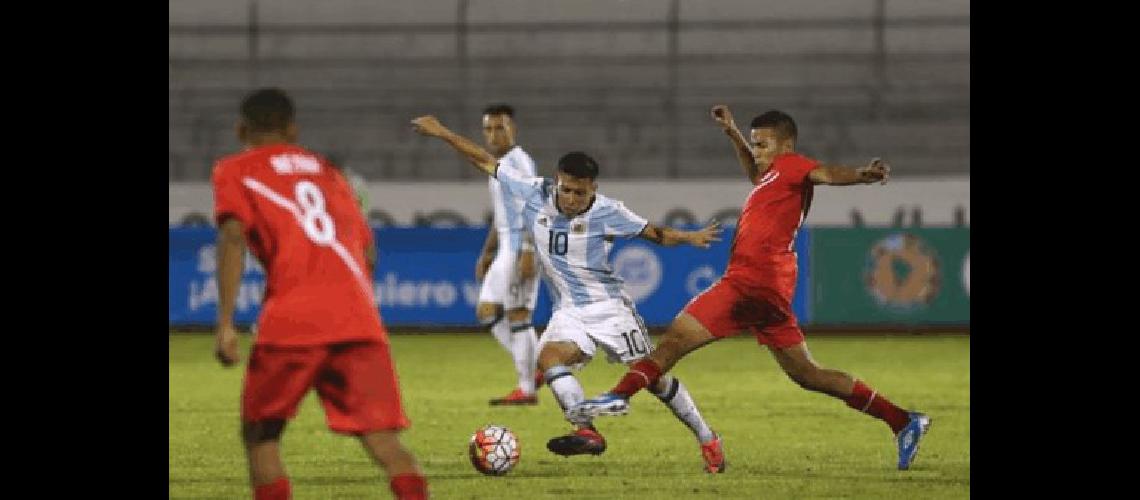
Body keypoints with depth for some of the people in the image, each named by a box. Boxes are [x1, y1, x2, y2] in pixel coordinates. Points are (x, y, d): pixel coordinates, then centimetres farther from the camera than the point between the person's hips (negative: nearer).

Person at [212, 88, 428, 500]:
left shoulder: (234, 171, 13)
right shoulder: (327, 172, 28)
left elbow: (233, 235, -5)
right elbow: (368, 252, 23)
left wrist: (225, 323, -11)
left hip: (291, 323, -3)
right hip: (360, 320, 3)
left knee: (260, 434, 15)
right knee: (384, 441, -4)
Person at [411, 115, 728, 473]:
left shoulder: (606, 212, -14)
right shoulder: (535, 194, -6)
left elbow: (655, 233, -5)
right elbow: (486, 162, 1)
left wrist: (689, 238, -23)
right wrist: (442, 134, 2)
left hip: (609, 306, -4)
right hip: (569, 311, 4)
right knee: (550, 359, -26)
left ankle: (707, 440, 10)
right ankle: (586, 432, -31)